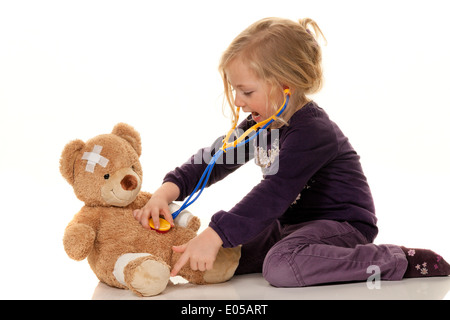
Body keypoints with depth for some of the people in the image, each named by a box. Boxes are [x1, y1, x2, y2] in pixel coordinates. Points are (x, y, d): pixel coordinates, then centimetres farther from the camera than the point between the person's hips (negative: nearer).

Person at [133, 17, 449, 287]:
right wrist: (168, 189, -14)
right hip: (291, 221, 8)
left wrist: (215, 235, -38)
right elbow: (216, 158, 3)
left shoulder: (311, 132, -25)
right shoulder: (261, 122, 4)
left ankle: (398, 261, -21)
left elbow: (273, 195, -33)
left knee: (281, 267, -36)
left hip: (342, 224, -8)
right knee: (221, 254, -2)